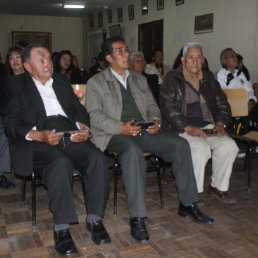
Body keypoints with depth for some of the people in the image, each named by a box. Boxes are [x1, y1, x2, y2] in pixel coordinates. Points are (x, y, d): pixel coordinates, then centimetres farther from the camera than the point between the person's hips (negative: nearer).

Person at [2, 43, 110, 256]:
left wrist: (83, 127, -4)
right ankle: (61, 228, -23)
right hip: (38, 141, -4)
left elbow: (79, 108, 19)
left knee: (98, 158, -25)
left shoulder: (62, 81, 25)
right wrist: (39, 135, -18)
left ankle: (95, 219, -12)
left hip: (71, 136, 4)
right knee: (61, 162, -36)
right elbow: (11, 123, 0)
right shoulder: (16, 85, 11)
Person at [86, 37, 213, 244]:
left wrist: (156, 121, -3)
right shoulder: (96, 83, 6)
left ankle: (188, 204, -3)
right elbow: (94, 115, -5)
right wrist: (121, 128, -20)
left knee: (180, 144, -16)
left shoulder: (140, 79, 24)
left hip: (144, 131, 5)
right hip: (115, 134, -5)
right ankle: (137, 218, -32)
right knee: (133, 152, -38)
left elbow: (152, 106, 21)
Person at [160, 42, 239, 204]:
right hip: (181, 129, -5)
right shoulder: (173, 79, 1)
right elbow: (168, 107, -11)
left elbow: (223, 104, 20)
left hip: (207, 126, 5)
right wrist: (188, 128, -20)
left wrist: (220, 123, 1)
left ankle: (218, 187, 2)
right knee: (201, 149, -32)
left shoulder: (209, 79, 19)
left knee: (229, 146, -19)